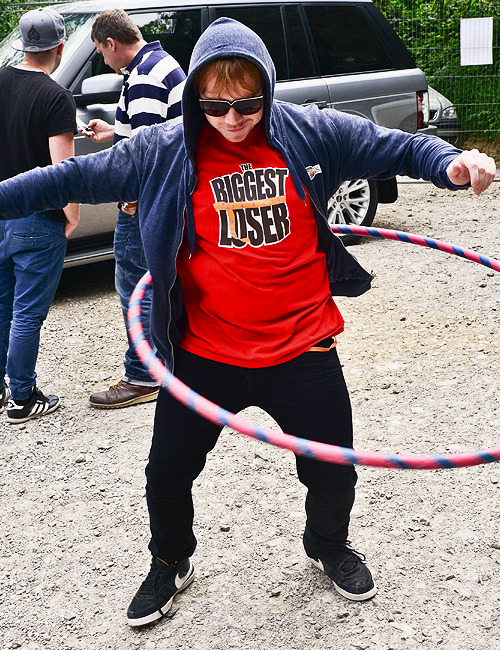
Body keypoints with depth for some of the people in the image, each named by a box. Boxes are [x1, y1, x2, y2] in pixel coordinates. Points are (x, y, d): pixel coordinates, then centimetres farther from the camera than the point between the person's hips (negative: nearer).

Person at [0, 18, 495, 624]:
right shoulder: (164, 152, -6)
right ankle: (170, 565, 43)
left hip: (303, 350, 0)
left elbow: (395, 146, 1)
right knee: (168, 472, 12)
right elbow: (75, 177, -1)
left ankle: (330, 546, 46)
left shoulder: (312, 133, -4)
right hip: (204, 354, 0)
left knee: (332, 471, 12)